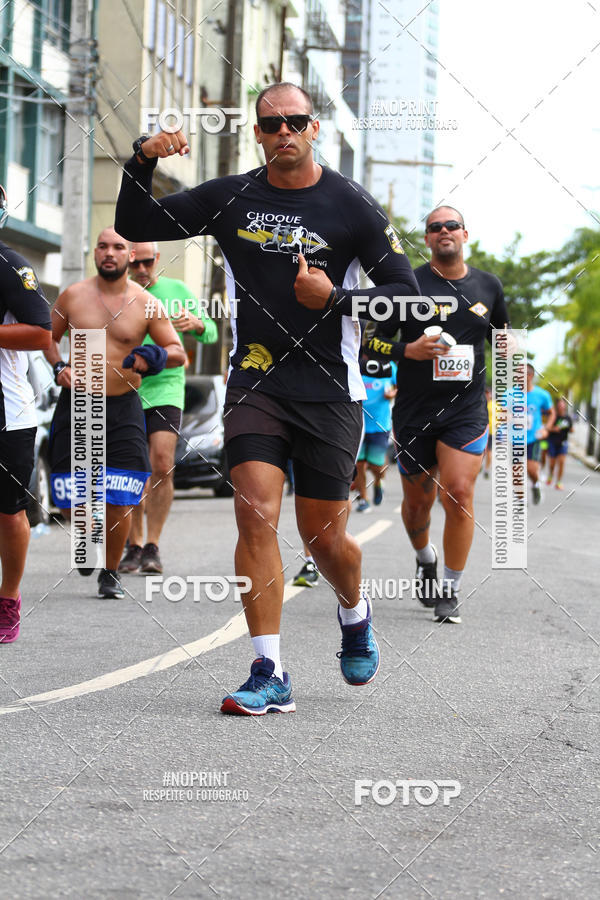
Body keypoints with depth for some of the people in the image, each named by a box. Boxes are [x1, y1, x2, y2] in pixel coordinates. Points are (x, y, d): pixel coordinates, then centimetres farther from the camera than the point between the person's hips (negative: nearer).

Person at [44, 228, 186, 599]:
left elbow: (178, 351, 4)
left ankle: (111, 572, 15)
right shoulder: (72, 296, 3)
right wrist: (59, 366, -2)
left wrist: (158, 356, -18)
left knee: (119, 501, -6)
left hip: (123, 408, -1)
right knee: (70, 500, -2)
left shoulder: (146, 304, -1)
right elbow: (48, 338, 17)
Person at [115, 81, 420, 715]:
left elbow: (406, 294, -1)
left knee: (323, 536, 5)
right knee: (255, 514, -15)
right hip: (255, 383, 1)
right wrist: (142, 162, -6)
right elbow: (134, 227, 11)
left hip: (330, 390, -1)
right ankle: (270, 676, -11)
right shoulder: (230, 199, 5)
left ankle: (354, 612, 40)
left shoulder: (350, 205, -1)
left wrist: (335, 298, -16)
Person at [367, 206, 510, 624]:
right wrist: (408, 350, -18)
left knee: (459, 495, -14)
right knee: (417, 500, 10)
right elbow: (373, 342, -1)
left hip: (467, 410, 0)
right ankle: (425, 559, 42)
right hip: (414, 412, 0)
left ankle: (451, 591, -2)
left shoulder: (488, 285, 6)